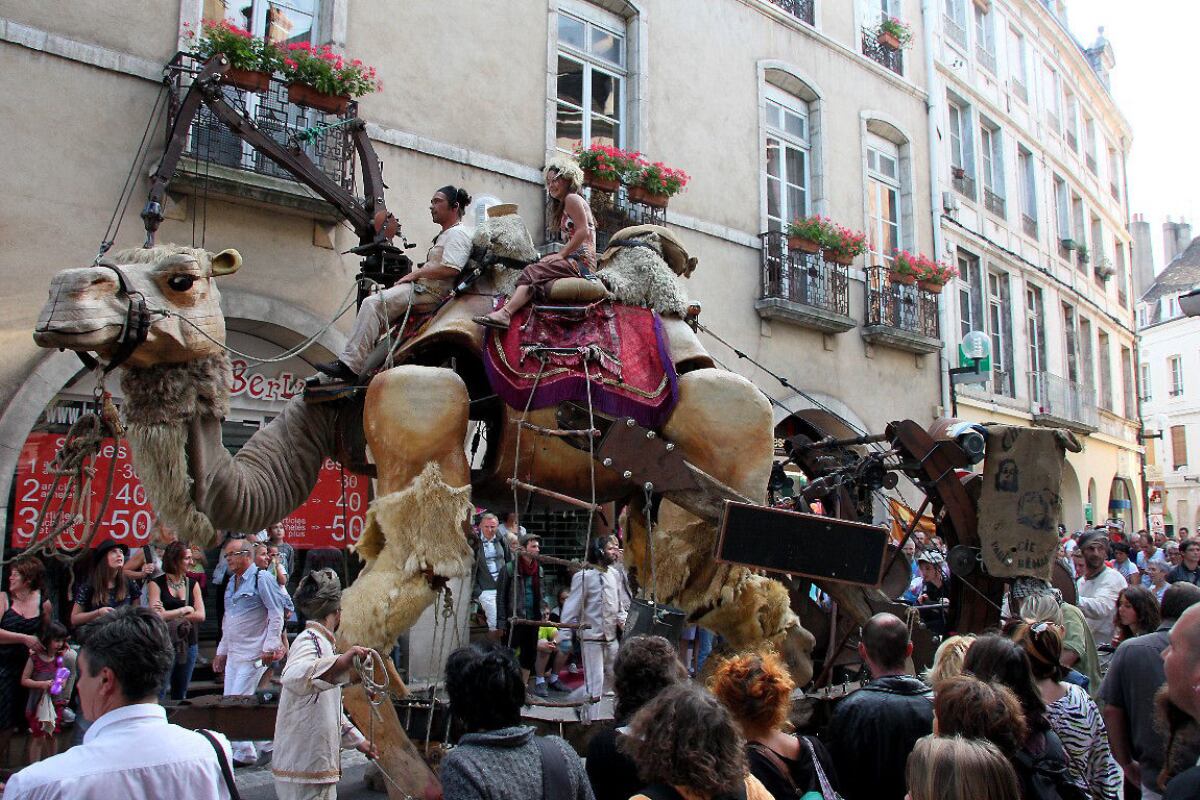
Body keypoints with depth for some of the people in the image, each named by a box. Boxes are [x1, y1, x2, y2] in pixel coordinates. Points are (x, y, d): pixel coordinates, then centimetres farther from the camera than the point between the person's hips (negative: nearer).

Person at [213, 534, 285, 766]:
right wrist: (222, 650, 22)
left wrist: (269, 647, -15)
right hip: (233, 654, 8)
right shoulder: (231, 583, 15)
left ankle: (244, 753, 1)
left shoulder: (262, 579, -10)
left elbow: (276, 615, -12)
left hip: (253, 655, -8)